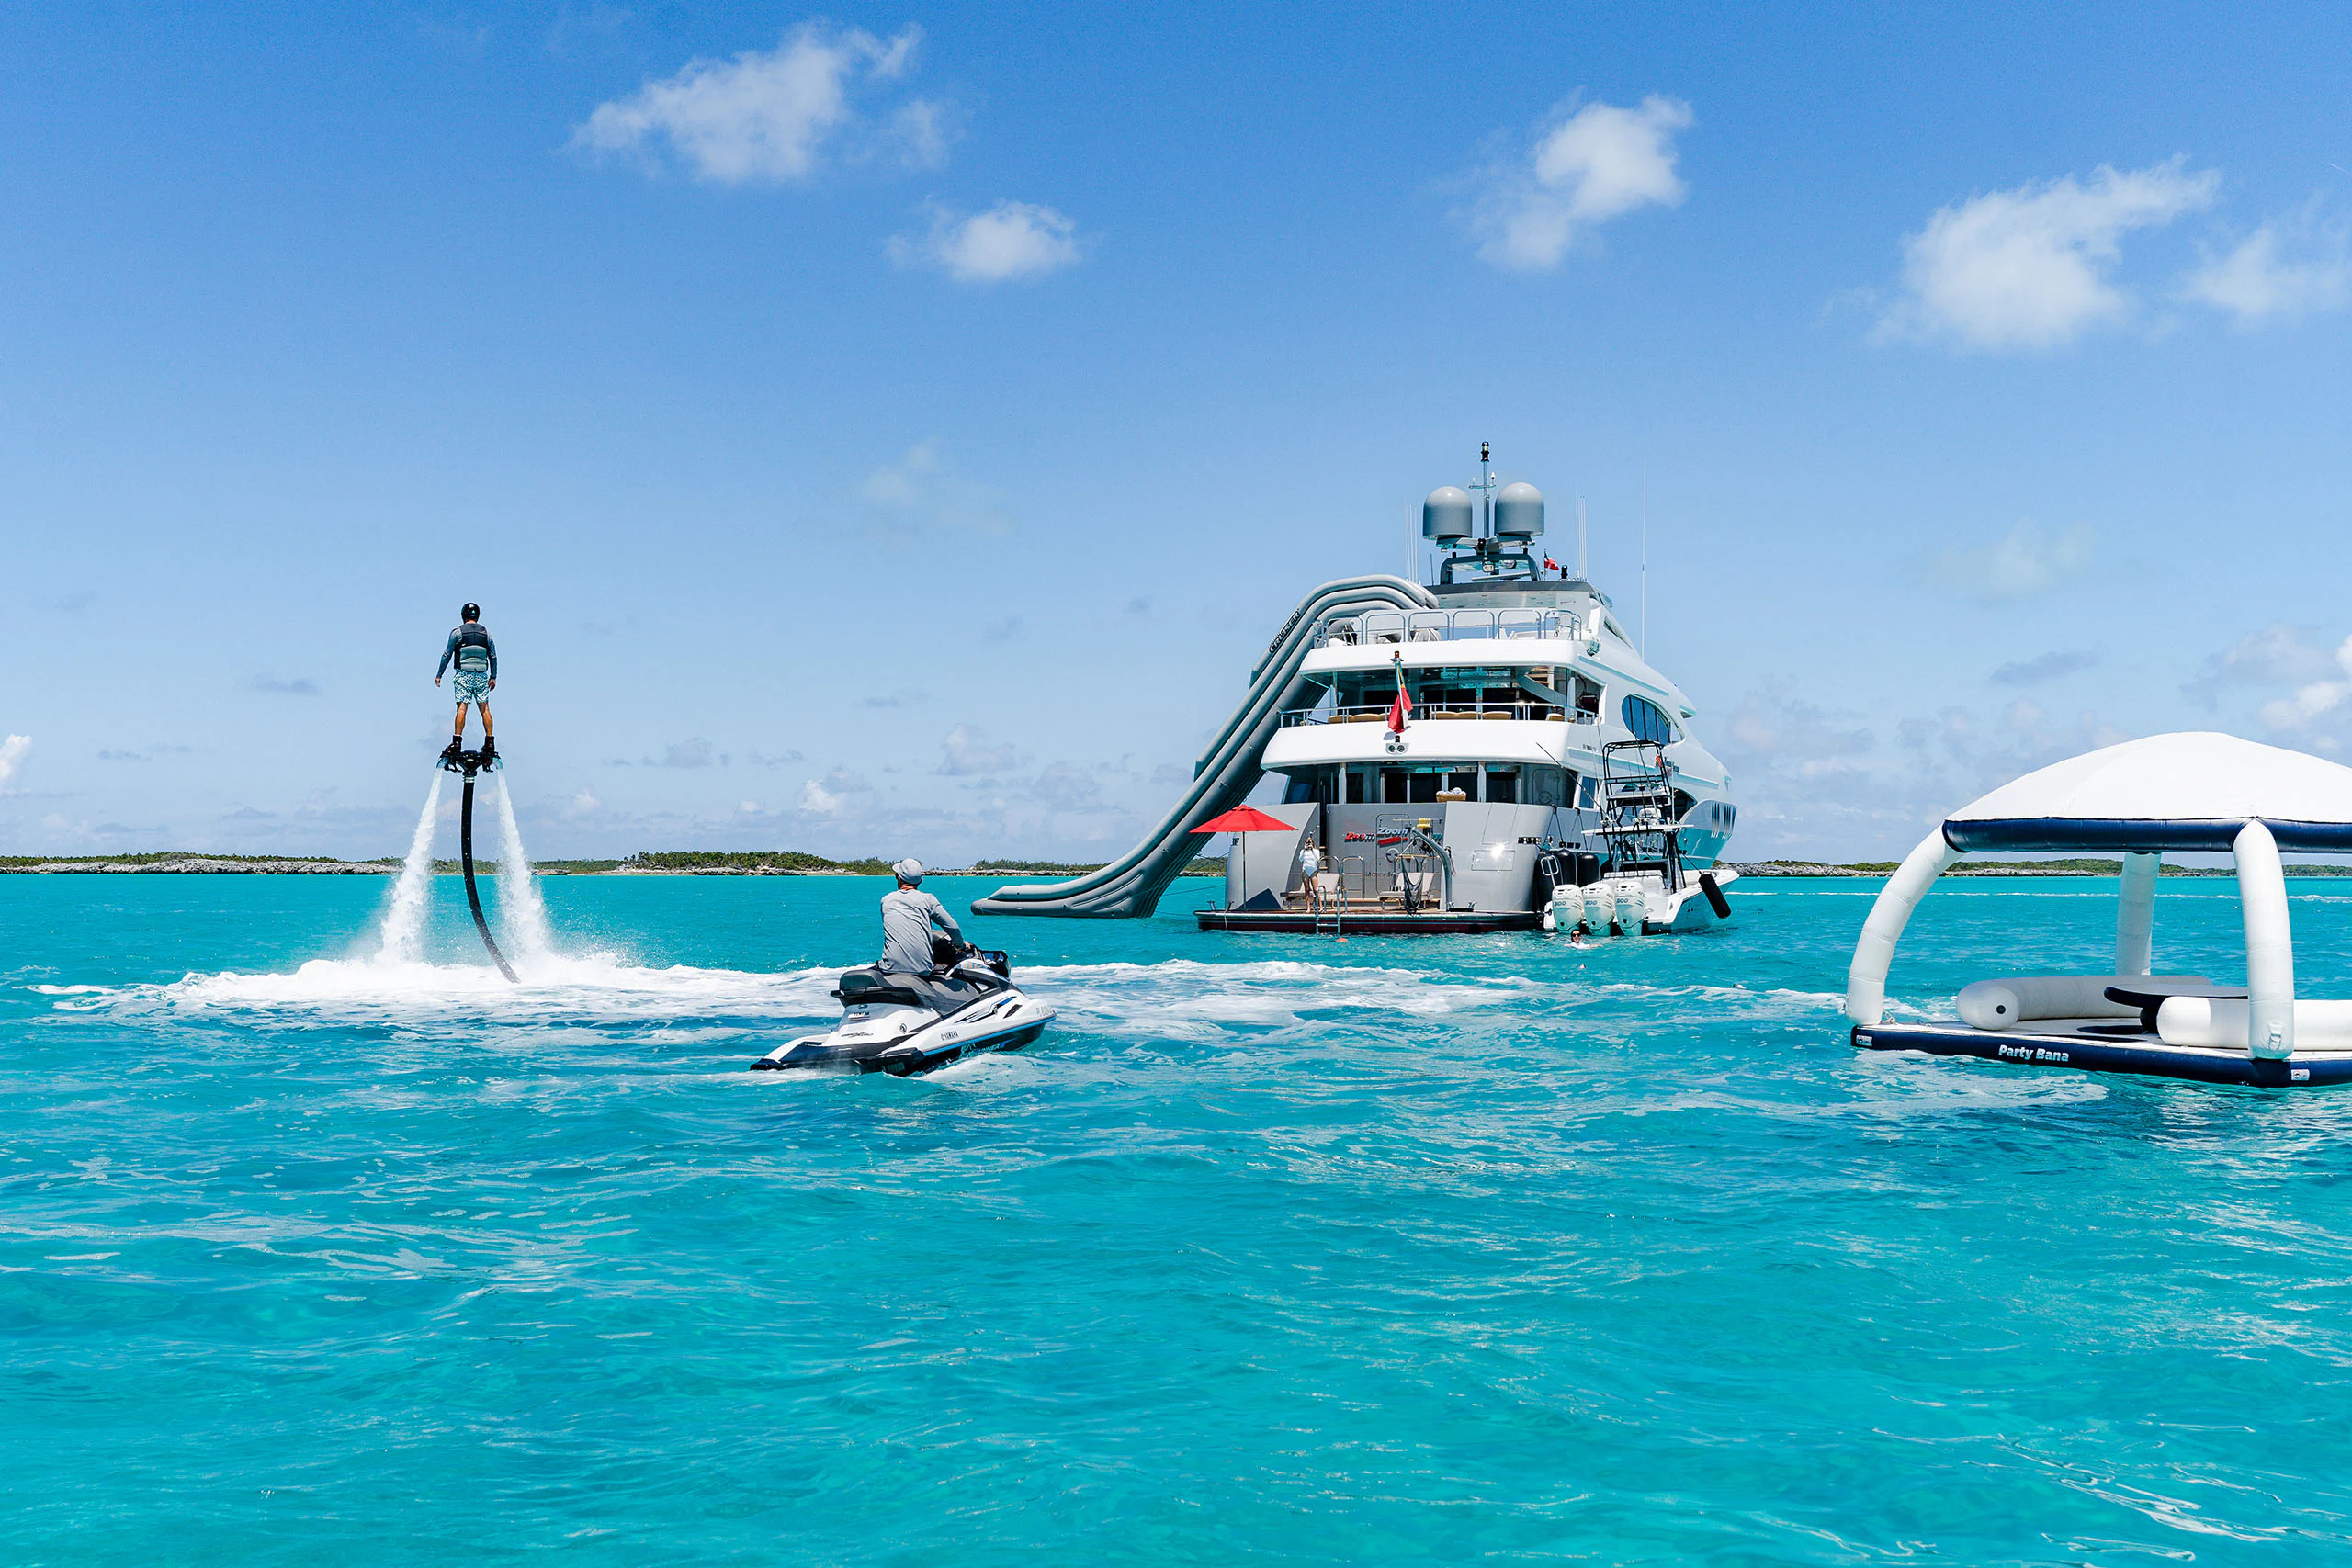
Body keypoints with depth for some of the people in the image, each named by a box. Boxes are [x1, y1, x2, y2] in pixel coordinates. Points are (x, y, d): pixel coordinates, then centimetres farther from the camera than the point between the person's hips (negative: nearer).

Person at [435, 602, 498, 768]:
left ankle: (457, 742, -14)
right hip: (481, 675, 2)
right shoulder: (486, 632, 8)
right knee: (484, 708, 4)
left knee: (462, 708, -7)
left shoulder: (457, 632, 0)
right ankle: (489, 741, 0)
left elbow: (447, 654, 1)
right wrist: (493, 677, 17)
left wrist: (439, 675, 8)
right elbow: (493, 656, 9)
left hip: (463, 675, -2)